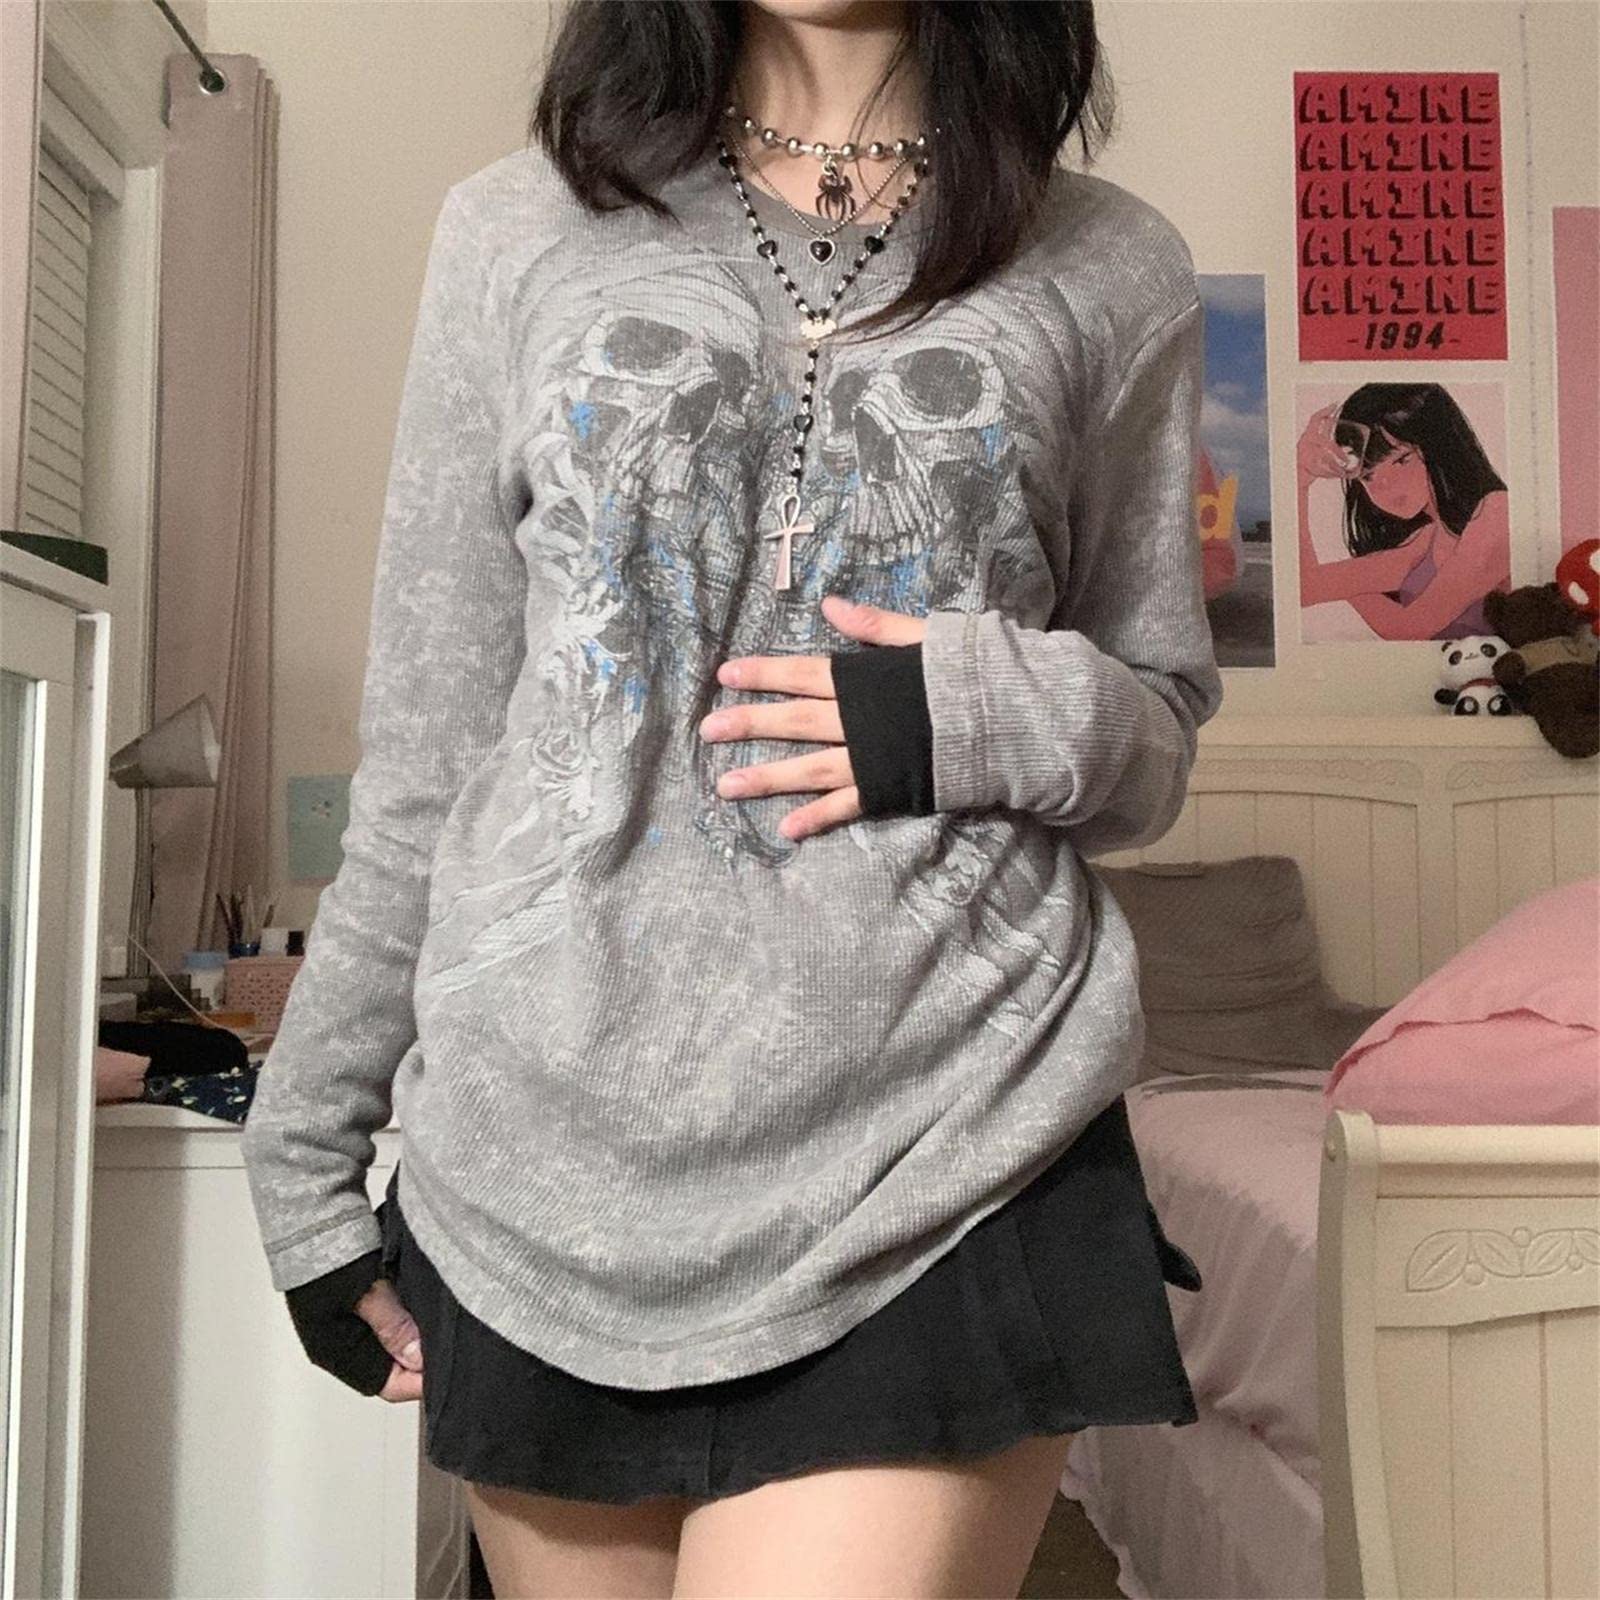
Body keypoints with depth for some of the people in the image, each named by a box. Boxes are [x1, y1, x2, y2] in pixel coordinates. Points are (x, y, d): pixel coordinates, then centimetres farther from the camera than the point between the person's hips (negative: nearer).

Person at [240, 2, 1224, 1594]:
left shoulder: (1110, 269, 6)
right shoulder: (520, 228, 7)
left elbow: (1156, 740, 13)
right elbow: (424, 749, 7)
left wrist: (1007, 715, -11)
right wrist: (305, 1156, 8)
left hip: (955, 1166, -1)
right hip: (544, 1165, 2)